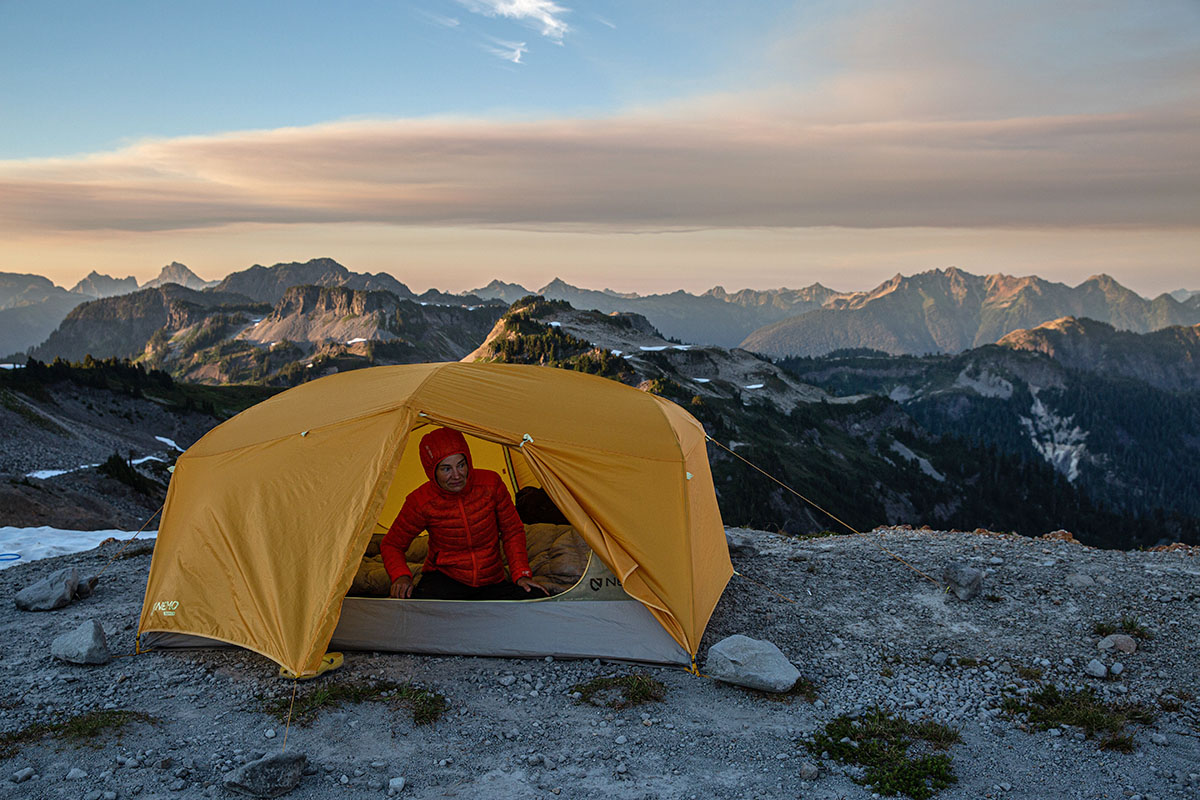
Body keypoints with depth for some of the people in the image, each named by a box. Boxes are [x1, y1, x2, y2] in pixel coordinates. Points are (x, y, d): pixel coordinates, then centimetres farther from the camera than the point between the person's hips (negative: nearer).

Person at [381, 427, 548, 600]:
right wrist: (401, 576, -20)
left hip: (491, 580, 3)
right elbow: (391, 545, 0)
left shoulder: (490, 484, -10)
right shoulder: (421, 501, -14)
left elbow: (513, 532, 3)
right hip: (443, 577, -3)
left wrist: (522, 574, -8)